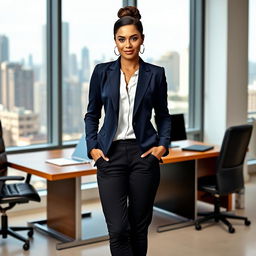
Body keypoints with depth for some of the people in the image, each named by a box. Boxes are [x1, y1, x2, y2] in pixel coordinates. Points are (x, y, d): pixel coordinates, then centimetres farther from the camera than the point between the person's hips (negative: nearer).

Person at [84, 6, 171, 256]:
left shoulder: (155, 74, 2)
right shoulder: (102, 72, 3)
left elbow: (162, 115, 12)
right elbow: (92, 114, 10)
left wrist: (163, 145, -3)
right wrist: (92, 147, -2)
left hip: (143, 154, 1)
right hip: (111, 154, 0)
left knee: (139, 225, 9)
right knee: (118, 228, -7)